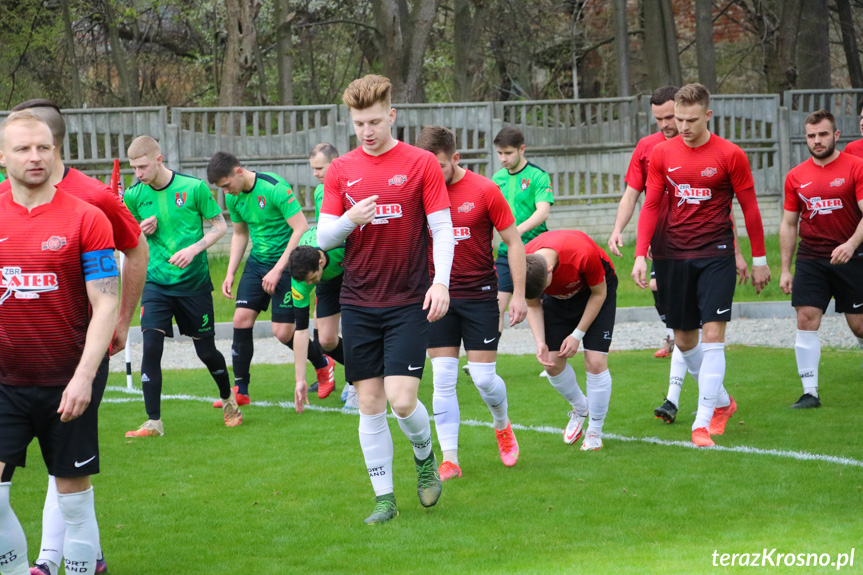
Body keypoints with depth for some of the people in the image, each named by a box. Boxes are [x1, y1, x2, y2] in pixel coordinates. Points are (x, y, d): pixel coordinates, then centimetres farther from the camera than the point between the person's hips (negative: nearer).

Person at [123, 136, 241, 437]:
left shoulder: (194, 188, -10)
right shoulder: (135, 195, -3)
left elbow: (219, 226, -1)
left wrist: (194, 249, -17)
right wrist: (140, 230, -12)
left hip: (194, 282, -1)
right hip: (156, 282, 1)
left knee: (205, 350, 8)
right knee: (151, 345, -15)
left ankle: (228, 398, 37)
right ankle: (153, 421, -8)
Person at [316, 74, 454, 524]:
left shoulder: (421, 164, -1)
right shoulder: (341, 170, 7)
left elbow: (443, 229, -2)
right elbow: (323, 237, 7)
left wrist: (440, 283, -15)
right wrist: (349, 220, -14)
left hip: (408, 302, -3)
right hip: (358, 302, 3)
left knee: (401, 399, -12)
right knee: (370, 403, 2)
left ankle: (425, 457, 19)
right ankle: (384, 497, 11)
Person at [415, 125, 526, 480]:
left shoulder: (484, 191, -8)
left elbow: (513, 242, -1)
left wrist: (519, 294, -4)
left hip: (479, 294, -2)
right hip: (436, 295, 2)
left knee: (484, 378, -1)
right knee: (443, 380, -2)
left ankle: (503, 426, 31)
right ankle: (450, 460, 3)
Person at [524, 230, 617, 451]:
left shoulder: (584, 253, -41)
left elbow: (599, 293, -20)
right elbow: (533, 305, -8)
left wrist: (577, 335, -18)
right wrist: (540, 342, -21)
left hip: (596, 289, -4)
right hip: (558, 297, 4)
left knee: (595, 361, -14)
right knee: (552, 363, -3)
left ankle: (594, 433, 1)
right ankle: (580, 408, 27)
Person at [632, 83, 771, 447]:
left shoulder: (730, 155, -5)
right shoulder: (662, 154, 3)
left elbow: (749, 208, 2)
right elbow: (651, 206, 5)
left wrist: (759, 259, 3)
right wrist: (641, 255, -5)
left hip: (716, 255, -4)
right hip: (676, 256, 4)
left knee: (712, 334, -12)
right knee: (683, 339, 9)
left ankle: (703, 423, -11)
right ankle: (722, 402, 30)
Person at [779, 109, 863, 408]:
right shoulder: (796, 176, 7)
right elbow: (789, 224, 13)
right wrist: (785, 269, 10)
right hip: (810, 258, 3)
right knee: (806, 319, -7)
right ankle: (810, 392, -4)